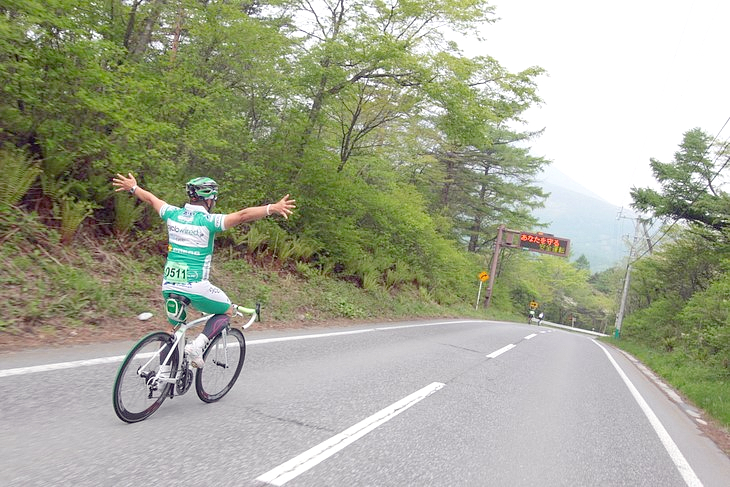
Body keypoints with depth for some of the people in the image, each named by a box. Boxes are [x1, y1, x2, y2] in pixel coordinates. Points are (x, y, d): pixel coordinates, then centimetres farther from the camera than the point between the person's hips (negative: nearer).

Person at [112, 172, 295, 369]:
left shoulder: (173, 214, 4)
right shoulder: (208, 221, -13)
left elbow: (150, 198, 23)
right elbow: (243, 215, -26)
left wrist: (133, 187, 41)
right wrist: (272, 208, -33)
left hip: (169, 285, 6)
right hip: (196, 287, -6)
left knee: (175, 327, 25)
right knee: (227, 310, 17)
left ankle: (164, 370, 19)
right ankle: (198, 345, -2)